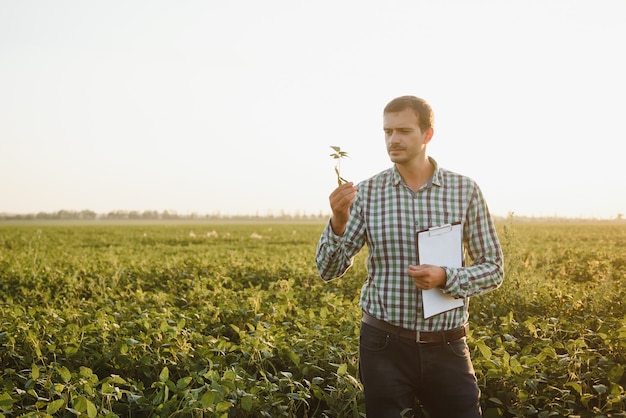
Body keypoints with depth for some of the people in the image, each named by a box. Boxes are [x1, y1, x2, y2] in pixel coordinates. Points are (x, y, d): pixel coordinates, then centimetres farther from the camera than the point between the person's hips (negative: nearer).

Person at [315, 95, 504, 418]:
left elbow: (493, 270, 3)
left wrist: (445, 277, -15)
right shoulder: (366, 193, -1)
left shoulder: (465, 190, -1)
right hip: (384, 345, 0)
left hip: (447, 347, 1)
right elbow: (328, 271, -3)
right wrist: (338, 223, -22)